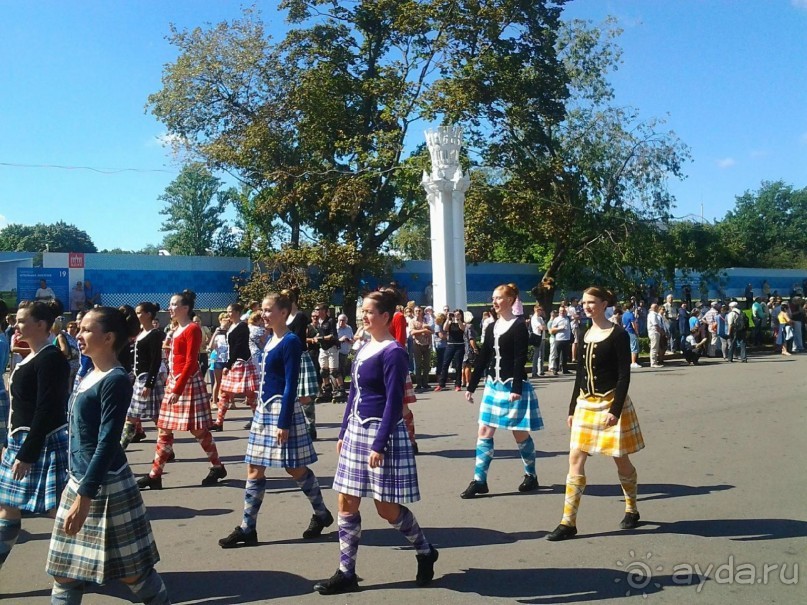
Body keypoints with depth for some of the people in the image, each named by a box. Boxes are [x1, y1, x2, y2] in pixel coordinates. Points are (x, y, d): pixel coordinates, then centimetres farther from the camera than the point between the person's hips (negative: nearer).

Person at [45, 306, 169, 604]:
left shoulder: (115, 380, -17)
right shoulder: (90, 375, 9)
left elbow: (108, 443, -22)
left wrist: (84, 497, -24)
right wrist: (78, 489, 18)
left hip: (106, 486, -9)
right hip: (79, 481, 9)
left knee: (131, 569, 5)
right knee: (64, 569, 15)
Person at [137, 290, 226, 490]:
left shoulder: (192, 329, -13)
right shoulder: (177, 330, 15)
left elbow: (191, 362, -19)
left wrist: (178, 389, -22)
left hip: (188, 382, -9)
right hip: (173, 381, 9)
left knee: (198, 429, -1)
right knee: (164, 429, 8)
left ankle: (217, 467, 15)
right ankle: (155, 475, 12)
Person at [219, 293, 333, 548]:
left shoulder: (291, 342, -14)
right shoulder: (270, 340, 11)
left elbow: (290, 385, -17)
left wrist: (284, 422, -20)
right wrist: (261, 408, 17)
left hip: (281, 409, -9)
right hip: (264, 409, 9)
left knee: (295, 468, 4)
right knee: (254, 469, 8)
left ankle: (322, 514, 24)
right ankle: (247, 529, 16)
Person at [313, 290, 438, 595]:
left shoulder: (393, 352, -15)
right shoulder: (364, 348, 10)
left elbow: (394, 402, -18)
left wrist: (379, 444, -21)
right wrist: (343, 432, 15)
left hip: (382, 432, -8)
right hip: (357, 430, 8)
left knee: (387, 507, 2)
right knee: (347, 503, 8)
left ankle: (425, 552, 27)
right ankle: (346, 573, 18)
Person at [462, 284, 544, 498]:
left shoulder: (518, 326, -8)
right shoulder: (492, 327, 10)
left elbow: (520, 359, -15)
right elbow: (483, 358, 12)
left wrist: (516, 388, -21)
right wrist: (471, 386, 11)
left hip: (513, 386, -7)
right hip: (493, 384, 7)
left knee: (520, 433, 3)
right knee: (484, 432, 3)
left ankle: (531, 476, 23)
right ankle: (479, 481, 8)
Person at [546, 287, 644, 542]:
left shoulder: (618, 334, -9)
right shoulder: (585, 335, 9)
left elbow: (624, 375, -13)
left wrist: (615, 410, -21)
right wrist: (572, 409, 13)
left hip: (611, 403, -6)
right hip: (585, 404, 6)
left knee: (621, 459, 8)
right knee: (575, 459, -2)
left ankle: (632, 510, 32)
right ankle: (568, 522, 1)